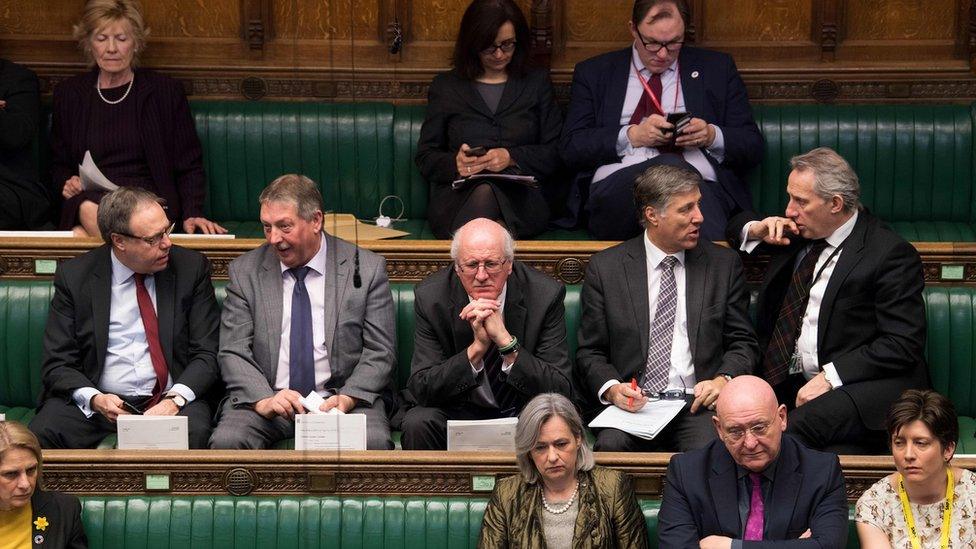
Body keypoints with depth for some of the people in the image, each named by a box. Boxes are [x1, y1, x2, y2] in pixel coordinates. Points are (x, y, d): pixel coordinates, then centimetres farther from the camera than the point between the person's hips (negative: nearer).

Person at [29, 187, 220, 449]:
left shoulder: (191, 267, 3)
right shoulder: (73, 276, 2)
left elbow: (207, 354, 2)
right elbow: (57, 365, 2)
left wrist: (175, 398, -17)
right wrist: (94, 399, -18)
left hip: (169, 400, -1)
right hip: (91, 404, 1)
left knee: (193, 433, -34)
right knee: (39, 436, -28)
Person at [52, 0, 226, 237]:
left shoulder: (166, 91, 8)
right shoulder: (68, 94, 14)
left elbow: (189, 167, 9)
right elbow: (59, 165, 25)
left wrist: (192, 214, -8)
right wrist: (68, 182, 1)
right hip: (90, 198, 3)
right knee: (88, 210, -37)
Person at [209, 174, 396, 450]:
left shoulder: (367, 269, 4)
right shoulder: (245, 271, 8)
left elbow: (380, 353, 2)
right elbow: (233, 352, 3)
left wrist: (347, 399, -16)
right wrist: (263, 400, -17)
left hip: (341, 399, -1)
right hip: (265, 399, 1)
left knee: (373, 442, -31)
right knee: (226, 441, -29)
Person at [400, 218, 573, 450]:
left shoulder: (546, 295, -13)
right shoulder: (430, 297, -11)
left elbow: (561, 390, -17)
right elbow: (420, 389, -14)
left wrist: (506, 341, -29)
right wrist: (477, 348, -28)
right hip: (460, 411, 1)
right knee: (417, 423, -29)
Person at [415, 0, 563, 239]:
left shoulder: (537, 82, 20)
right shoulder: (445, 87, 19)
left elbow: (555, 153, 11)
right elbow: (425, 156, 15)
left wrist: (511, 157, -8)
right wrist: (454, 164, -8)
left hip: (520, 201, 0)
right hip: (457, 198, 0)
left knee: (485, 194, -37)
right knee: (482, 192, -38)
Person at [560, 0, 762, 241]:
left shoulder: (717, 69, 20)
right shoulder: (593, 73, 18)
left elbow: (753, 146, 17)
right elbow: (571, 148, 8)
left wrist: (712, 136, -5)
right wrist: (632, 136, -6)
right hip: (617, 188, 1)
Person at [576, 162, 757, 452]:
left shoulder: (724, 263, 12)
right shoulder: (605, 268, 8)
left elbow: (743, 342, 14)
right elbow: (590, 352, 9)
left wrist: (723, 380, -8)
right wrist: (611, 388, -12)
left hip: (699, 403, 1)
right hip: (630, 405, 0)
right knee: (610, 445, -33)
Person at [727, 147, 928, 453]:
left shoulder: (891, 253, -5)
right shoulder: (798, 232, 16)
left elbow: (903, 344, -11)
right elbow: (739, 224, 35)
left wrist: (829, 377, -17)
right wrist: (757, 231, 10)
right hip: (786, 387, 6)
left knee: (795, 429, -37)